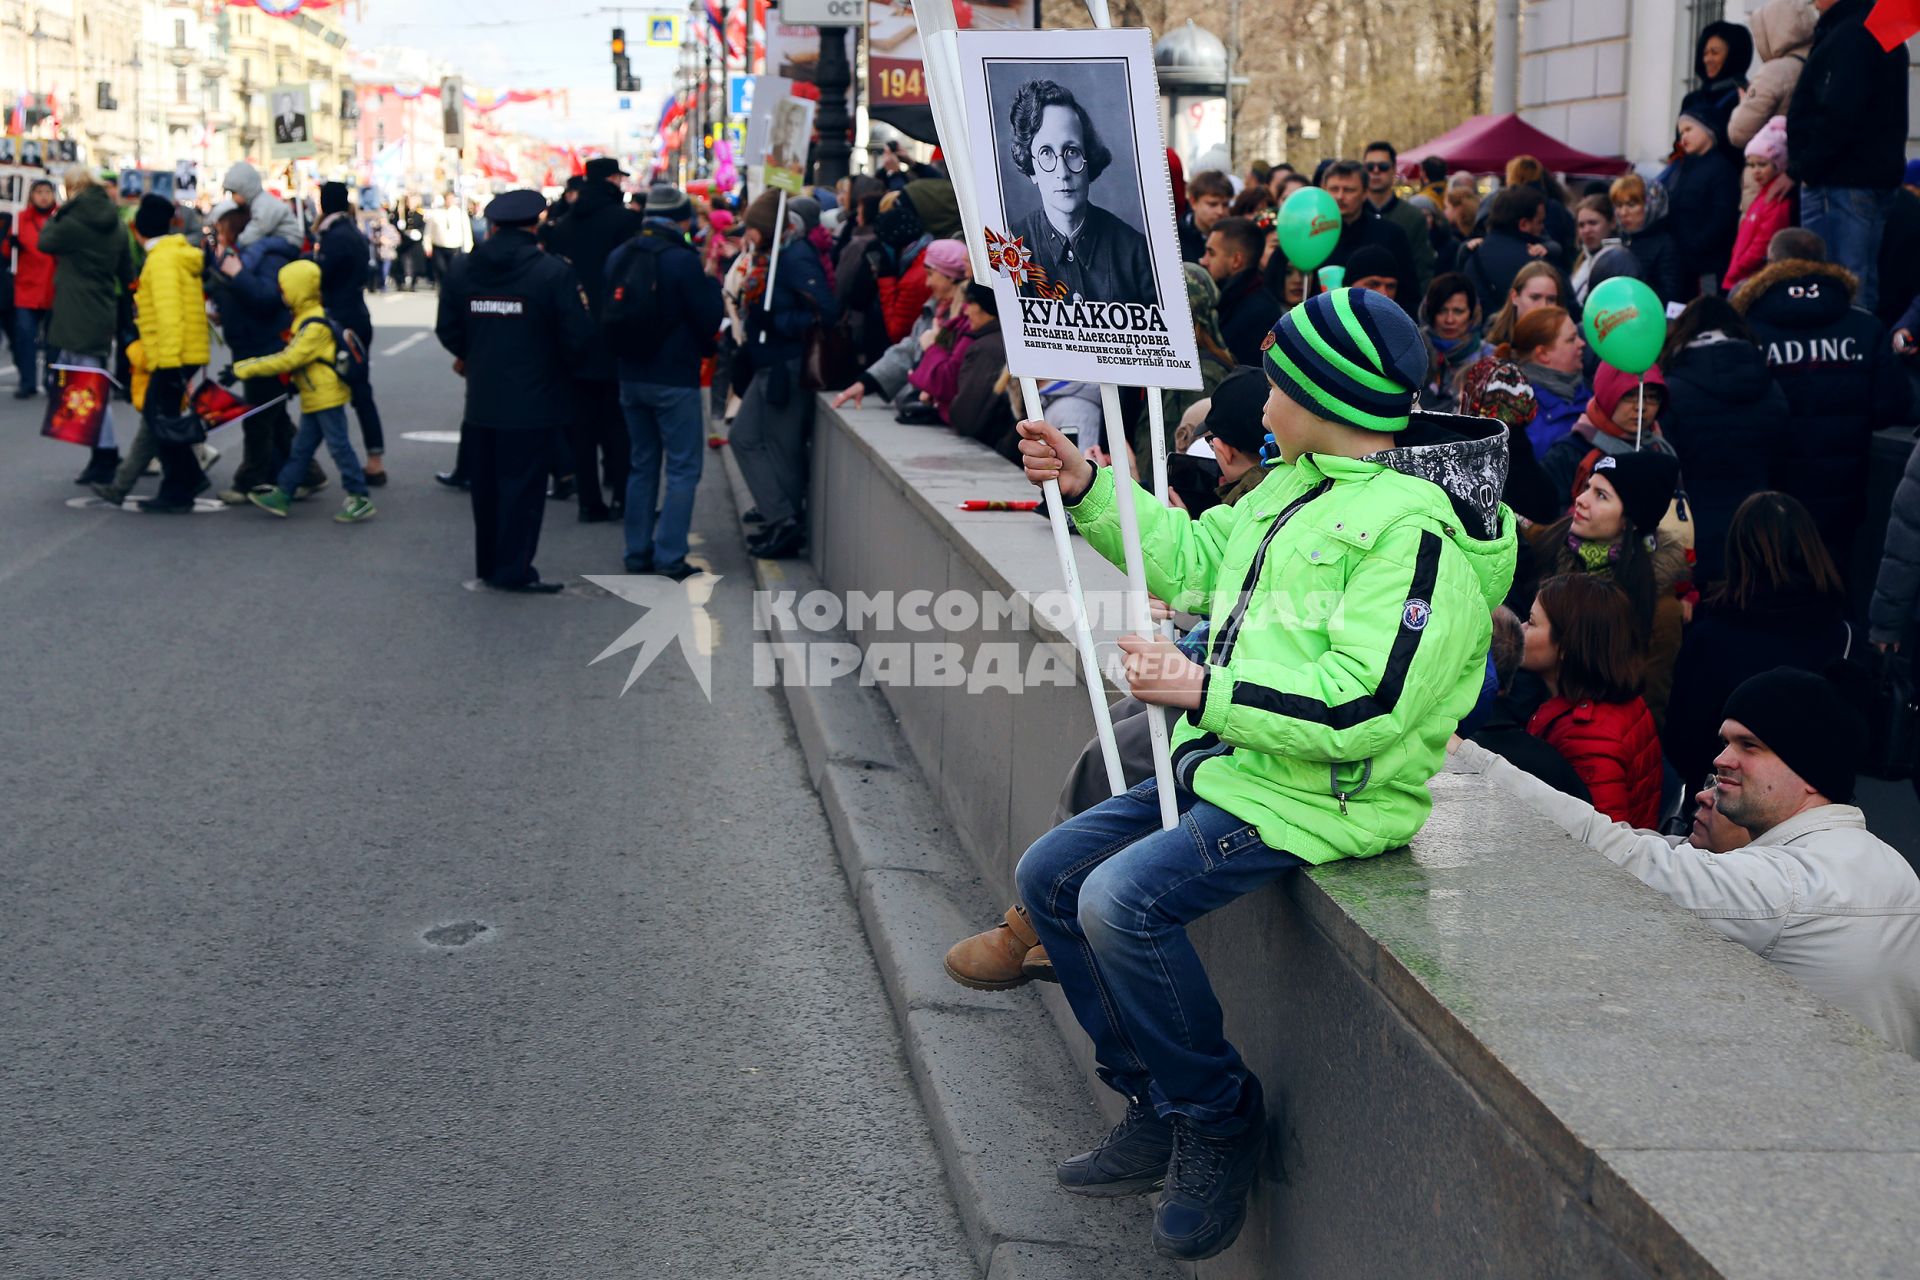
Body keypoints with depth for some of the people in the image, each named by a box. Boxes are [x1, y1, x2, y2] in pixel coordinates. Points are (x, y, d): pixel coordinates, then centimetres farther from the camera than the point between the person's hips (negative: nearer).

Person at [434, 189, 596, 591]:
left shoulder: (465, 271, 2)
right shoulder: (554, 272, -13)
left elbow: (447, 329, 7)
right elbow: (578, 335, -15)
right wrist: (561, 362, 6)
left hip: (481, 401, 5)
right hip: (533, 402, -5)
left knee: (486, 485, 15)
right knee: (523, 486, 1)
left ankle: (489, 564, 25)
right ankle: (513, 569, 1)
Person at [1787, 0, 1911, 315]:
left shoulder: (1850, 35, -14)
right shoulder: (1880, 31, 19)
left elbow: (1839, 116, -22)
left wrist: (1802, 169, -12)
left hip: (1841, 184, -10)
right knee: (1861, 295, 12)